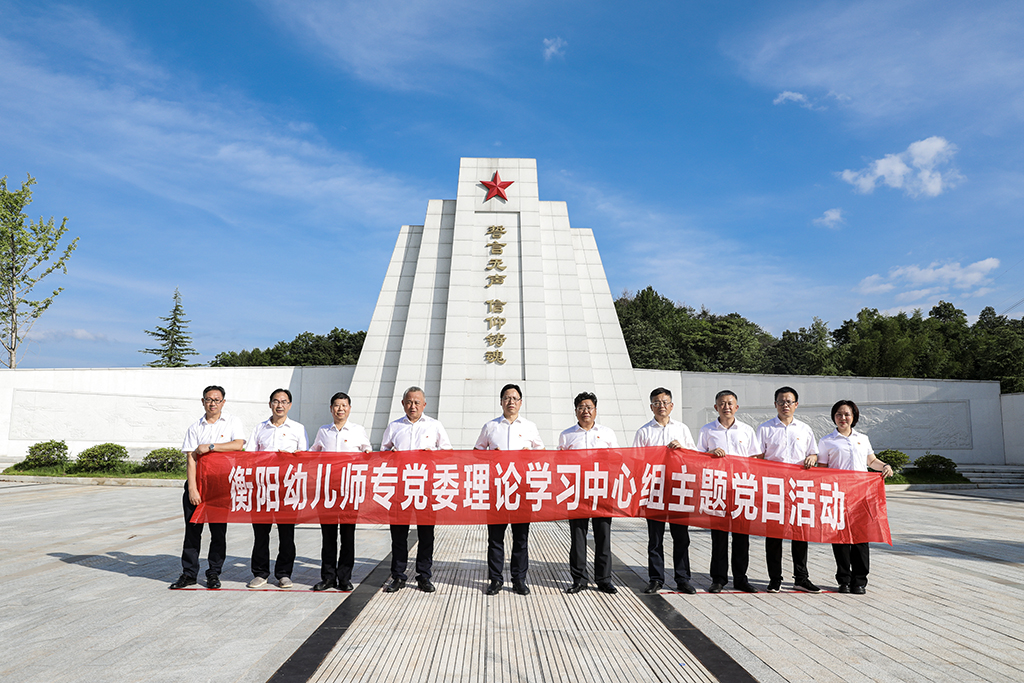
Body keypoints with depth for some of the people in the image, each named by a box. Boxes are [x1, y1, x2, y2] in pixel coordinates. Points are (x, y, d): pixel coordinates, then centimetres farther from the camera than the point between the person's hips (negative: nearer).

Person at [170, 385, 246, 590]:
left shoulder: (232, 423, 4)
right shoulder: (195, 428, 8)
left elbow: (238, 445, -13)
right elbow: (190, 459, 1)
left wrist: (210, 446, -14)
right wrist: (192, 488, -8)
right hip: (197, 483, 2)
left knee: (218, 531, 4)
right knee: (192, 529, 2)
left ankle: (214, 573, 15)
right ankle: (189, 573, 14)